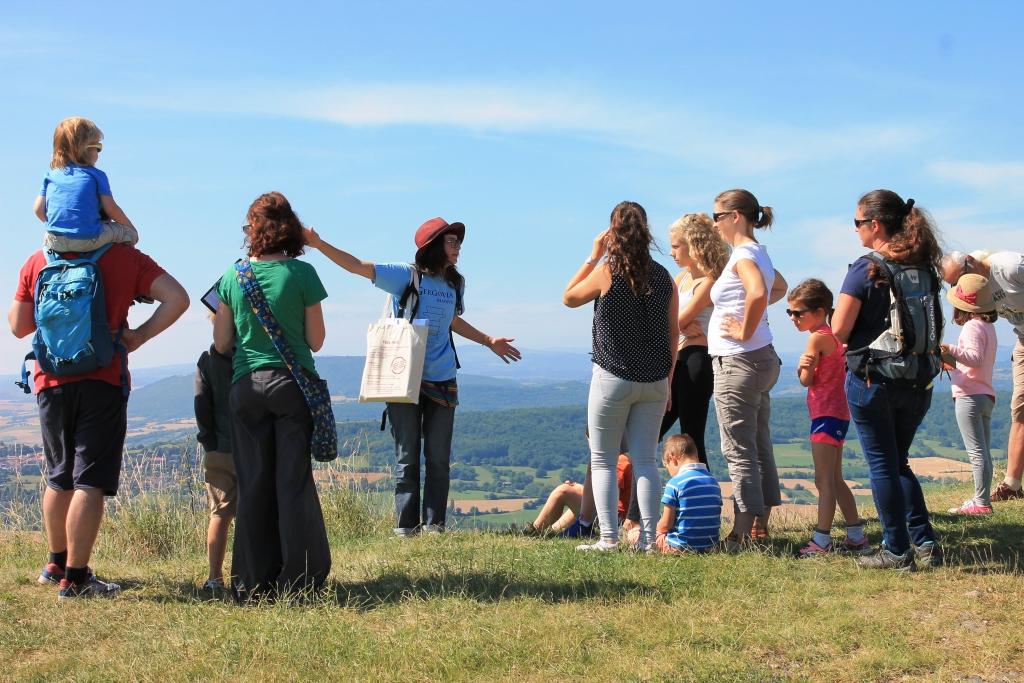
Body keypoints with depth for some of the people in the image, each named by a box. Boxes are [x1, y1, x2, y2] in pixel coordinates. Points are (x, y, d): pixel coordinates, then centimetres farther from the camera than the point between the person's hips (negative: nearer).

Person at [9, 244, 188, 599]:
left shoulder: (37, 262, 7)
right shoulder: (126, 258, -1)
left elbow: (18, 326, 11)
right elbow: (177, 298, -11)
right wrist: (140, 335, -4)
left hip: (51, 383, 4)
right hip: (103, 381, -4)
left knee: (59, 477, 19)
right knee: (91, 481, -3)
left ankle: (57, 563, 33)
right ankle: (75, 578, -5)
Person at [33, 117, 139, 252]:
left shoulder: (51, 175, 12)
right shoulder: (97, 175, 1)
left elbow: (38, 210, 11)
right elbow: (111, 209, 1)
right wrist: (130, 226, 17)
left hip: (55, 242, 4)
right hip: (89, 240, -4)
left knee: (47, 238, 40)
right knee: (130, 233, 16)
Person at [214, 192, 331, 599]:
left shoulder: (233, 276, 2)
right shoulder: (302, 274, -6)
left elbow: (221, 344, 6)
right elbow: (316, 340, -1)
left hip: (246, 386, 2)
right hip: (293, 383, -2)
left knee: (252, 485, 7)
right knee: (294, 482, 2)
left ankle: (254, 583, 9)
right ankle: (298, 578, 4)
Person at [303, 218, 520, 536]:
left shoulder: (455, 283, 10)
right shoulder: (405, 275, -5)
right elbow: (357, 265, -9)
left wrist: (489, 341, 36)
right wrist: (318, 244, -19)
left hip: (442, 381, 4)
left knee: (439, 458, 5)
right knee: (407, 458, 2)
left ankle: (434, 524, 13)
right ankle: (406, 525, 9)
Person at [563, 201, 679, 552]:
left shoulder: (607, 271, -9)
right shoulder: (663, 276, 4)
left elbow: (568, 298, 7)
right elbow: (673, 332, 8)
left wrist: (593, 256, 8)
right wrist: (667, 380, 16)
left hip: (613, 377, -4)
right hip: (654, 380, 4)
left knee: (603, 461, 4)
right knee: (645, 460, 8)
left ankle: (609, 538, -3)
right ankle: (648, 538, 3)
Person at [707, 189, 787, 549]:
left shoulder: (744, 255, -14)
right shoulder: (758, 253, 14)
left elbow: (758, 293, -35)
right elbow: (780, 287, 34)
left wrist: (745, 331, -22)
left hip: (738, 361, -10)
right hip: (762, 359, 10)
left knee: (739, 451, -5)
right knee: (760, 448, 13)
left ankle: (741, 533, -2)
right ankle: (761, 525, 21)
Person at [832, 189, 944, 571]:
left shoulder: (865, 270, -13)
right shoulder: (923, 268, 5)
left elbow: (839, 330, -14)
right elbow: (933, 327, 14)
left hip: (872, 379, -6)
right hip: (918, 381, 6)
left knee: (883, 465, 4)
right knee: (898, 462, 19)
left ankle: (897, 551, 7)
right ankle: (925, 542, 12)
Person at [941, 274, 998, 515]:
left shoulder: (972, 326, -12)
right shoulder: (988, 326, 17)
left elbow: (975, 358, -24)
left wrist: (953, 351, -36)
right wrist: (954, 360, 28)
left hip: (969, 396, -10)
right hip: (986, 395, 10)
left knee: (977, 452, -10)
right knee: (983, 453, 12)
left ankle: (981, 502, -11)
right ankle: (982, 499, 16)